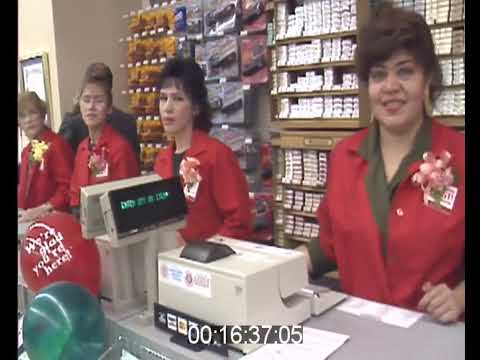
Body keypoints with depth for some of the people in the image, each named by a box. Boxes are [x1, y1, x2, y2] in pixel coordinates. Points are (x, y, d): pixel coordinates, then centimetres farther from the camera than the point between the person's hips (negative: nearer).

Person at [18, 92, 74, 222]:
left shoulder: (57, 145, -12)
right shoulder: (26, 151, 15)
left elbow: (68, 187, -18)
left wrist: (43, 209, -21)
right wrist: (21, 210, 6)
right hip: (29, 218, 8)